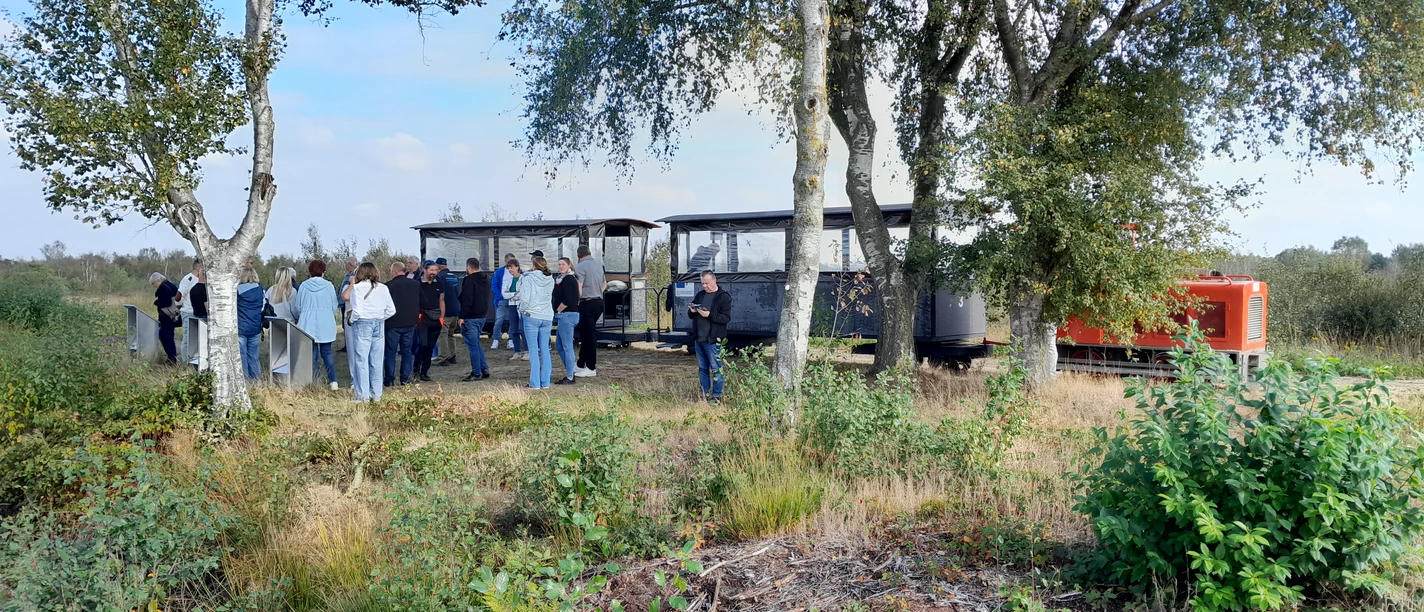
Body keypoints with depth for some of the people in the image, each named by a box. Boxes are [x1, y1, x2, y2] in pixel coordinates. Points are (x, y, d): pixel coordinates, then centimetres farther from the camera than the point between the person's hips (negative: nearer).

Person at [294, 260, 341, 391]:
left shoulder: (304, 286, -3)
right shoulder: (328, 286, -4)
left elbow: (297, 308, 6)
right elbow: (334, 306, 4)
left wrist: (299, 317, 28)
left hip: (308, 325, 0)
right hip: (326, 325, 0)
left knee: (311, 353, 6)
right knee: (327, 352, 9)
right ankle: (333, 381, 3)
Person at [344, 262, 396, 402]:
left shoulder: (357, 288, -8)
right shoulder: (383, 288, 5)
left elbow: (357, 310, -16)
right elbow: (391, 310, 4)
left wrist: (352, 319, 2)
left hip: (362, 324, -4)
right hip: (379, 325, 4)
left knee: (361, 360, 1)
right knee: (377, 361, 9)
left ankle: (363, 395, 2)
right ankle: (376, 394, 14)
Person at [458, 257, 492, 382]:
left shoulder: (469, 280, -15)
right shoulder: (485, 279, 12)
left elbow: (467, 300, -19)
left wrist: (462, 316, -16)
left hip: (471, 318, -9)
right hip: (482, 316, 9)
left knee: (473, 346, -3)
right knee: (477, 344, 19)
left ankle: (476, 373, 1)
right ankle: (485, 369, 17)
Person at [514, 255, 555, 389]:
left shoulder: (528, 279, -9)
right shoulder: (550, 280, 6)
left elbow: (524, 298, -15)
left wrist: (522, 310, 5)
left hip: (531, 316, -4)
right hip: (547, 317, 4)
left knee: (533, 349, -1)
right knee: (545, 349, 9)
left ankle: (535, 383, -3)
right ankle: (545, 382, 10)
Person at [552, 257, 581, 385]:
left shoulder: (568, 279, -14)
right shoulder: (564, 278, 18)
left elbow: (567, 300, -22)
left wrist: (557, 311, -10)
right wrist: (558, 312, 14)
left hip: (567, 315, -11)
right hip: (565, 316, 11)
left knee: (567, 346, -6)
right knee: (559, 345, 15)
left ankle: (570, 377, -1)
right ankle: (570, 373, 20)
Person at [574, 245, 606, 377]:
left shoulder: (581, 267, -13)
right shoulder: (599, 265, 12)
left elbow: (578, 288, -18)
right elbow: (605, 284, 22)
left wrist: (577, 302, -4)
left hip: (587, 304, -8)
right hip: (599, 302, 8)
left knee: (589, 335, -3)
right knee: (585, 334, 16)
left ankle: (591, 368, 2)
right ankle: (580, 364, 24)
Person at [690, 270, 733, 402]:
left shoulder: (723, 297, -5)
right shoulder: (700, 295, 15)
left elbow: (726, 318, -13)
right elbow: (690, 315, 21)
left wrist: (710, 315, -24)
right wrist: (692, 311, -3)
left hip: (712, 340, -7)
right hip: (698, 338, 7)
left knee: (715, 369, -4)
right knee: (702, 368, 12)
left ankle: (716, 396, 3)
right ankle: (705, 394, 21)